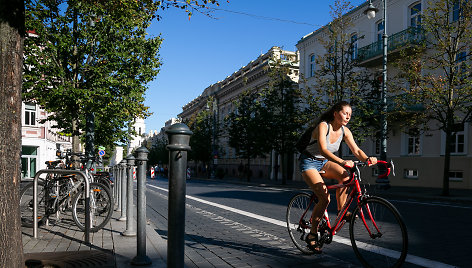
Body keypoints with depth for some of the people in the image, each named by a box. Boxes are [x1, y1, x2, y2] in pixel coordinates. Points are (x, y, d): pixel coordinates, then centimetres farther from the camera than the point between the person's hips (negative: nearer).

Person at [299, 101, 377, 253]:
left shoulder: (345, 131, -4)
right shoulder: (323, 126, -24)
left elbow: (356, 150, -9)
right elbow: (323, 149, -38)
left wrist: (368, 159, -31)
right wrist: (341, 162, -53)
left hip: (324, 163, 6)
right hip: (310, 162, -6)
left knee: (344, 175, -26)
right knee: (324, 197, -20)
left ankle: (342, 211, -6)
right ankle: (312, 235, -4)